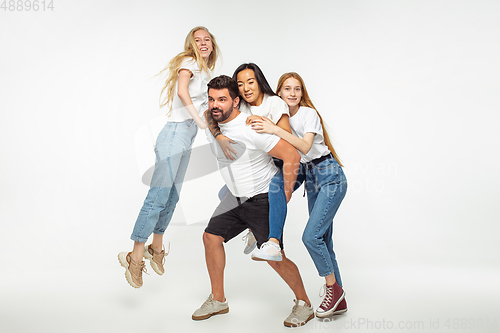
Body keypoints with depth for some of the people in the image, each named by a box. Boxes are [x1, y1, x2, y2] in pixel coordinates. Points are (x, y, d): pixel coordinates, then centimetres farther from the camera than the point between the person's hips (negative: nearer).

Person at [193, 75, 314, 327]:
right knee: (211, 237, 5)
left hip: (263, 197, -8)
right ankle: (217, 300, 22)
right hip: (236, 196, 8)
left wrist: (286, 194, -20)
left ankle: (304, 304, 15)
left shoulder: (251, 128, -27)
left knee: (274, 257, -10)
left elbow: (292, 156, -27)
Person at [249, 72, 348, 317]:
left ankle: (333, 288, 5)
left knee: (311, 236, -16)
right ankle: (339, 301, 19)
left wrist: (275, 130, -34)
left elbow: (305, 147, -28)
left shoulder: (309, 113, -12)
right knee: (323, 240, 8)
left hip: (329, 177, -7)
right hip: (310, 178, 7)